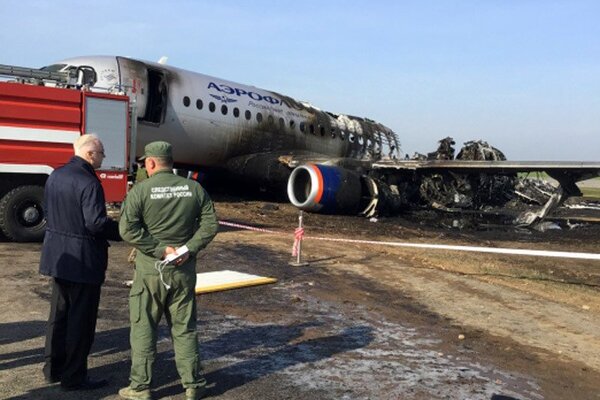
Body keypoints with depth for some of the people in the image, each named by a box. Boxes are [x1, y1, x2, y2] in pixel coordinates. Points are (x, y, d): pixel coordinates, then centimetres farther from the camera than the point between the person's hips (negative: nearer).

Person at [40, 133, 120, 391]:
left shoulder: (55, 176, 6)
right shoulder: (89, 183, -21)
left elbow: (47, 210, 13)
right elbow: (96, 223, -25)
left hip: (57, 255, 9)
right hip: (83, 259, -9)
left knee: (59, 312, 20)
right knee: (81, 318, 4)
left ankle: (53, 369, 32)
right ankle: (73, 377, 14)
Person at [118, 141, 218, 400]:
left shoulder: (140, 190, -8)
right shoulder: (194, 189, 2)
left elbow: (127, 229, -16)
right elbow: (210, 225, -3)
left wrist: (159, 249, -13)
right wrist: (190, 249, -7)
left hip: (150, 269, -3)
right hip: (184, 269, 3)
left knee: (143, 327, 9)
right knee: (184, 328, 12)